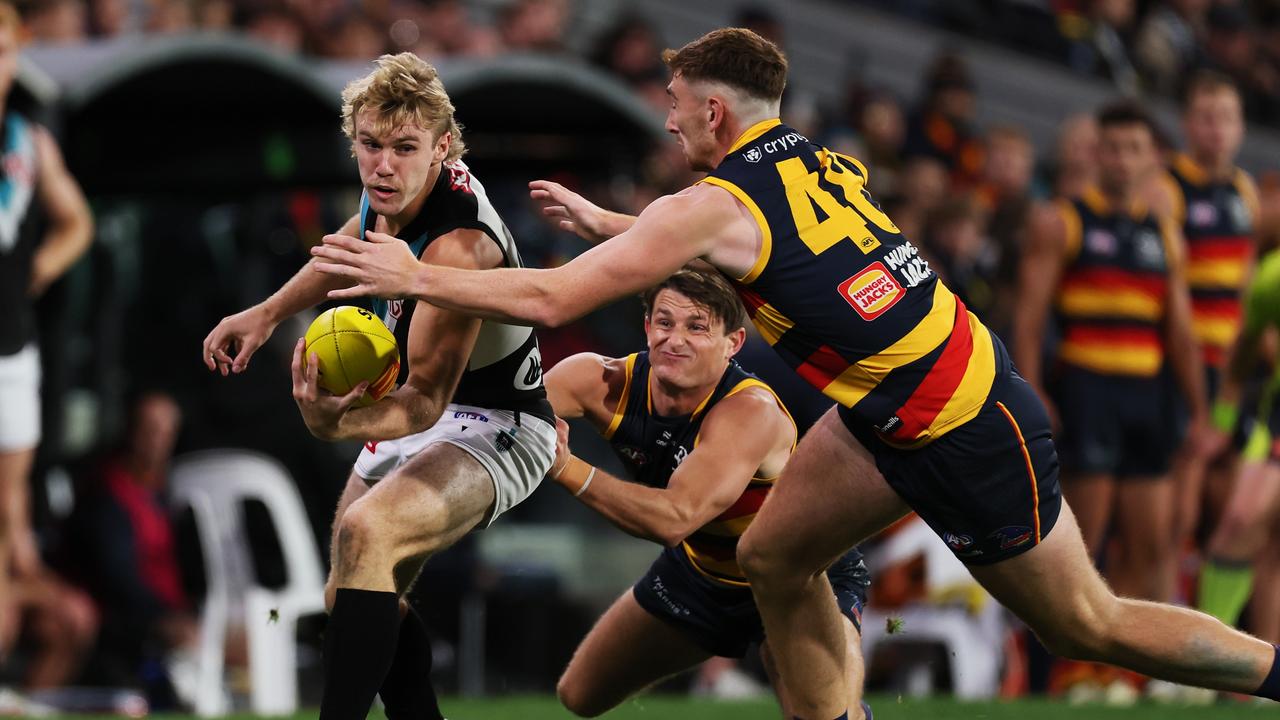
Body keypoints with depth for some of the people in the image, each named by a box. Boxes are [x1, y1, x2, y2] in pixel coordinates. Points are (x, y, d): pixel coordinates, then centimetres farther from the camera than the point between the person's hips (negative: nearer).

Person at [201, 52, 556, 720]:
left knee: (366, 534, -35)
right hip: (422, 416, 10)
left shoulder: (458, 248, -33)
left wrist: (339, 421, -50)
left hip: (495, 427, -10)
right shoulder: (393, 192, -9)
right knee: (351, 594, 16)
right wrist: (267, 312, 13)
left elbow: (426, 400, -32)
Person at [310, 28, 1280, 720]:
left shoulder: (714, 206, -17)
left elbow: (551, 299, -18)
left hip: (966, 440, -9)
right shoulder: (818, 162, 6)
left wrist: (415, 277, -8)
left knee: (1087, 626, 3)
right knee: (775, 556, 11)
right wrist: (602, 222, 32)